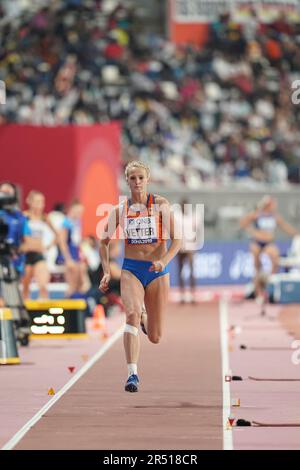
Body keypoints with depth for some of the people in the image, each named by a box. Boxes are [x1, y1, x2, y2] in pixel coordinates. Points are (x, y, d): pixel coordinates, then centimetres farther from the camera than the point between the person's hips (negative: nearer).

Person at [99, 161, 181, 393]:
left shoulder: (161, 204, -2)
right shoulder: (120, 210, 4)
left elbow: (177, 238, -5)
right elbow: (104, 242, 15)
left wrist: (164, 261, -22)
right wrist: (107, 272, 4)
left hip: (157, 271, 0)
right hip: (130, 269, 0)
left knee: (155, 338, 5)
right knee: (132, 313, -29)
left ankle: (146, 318, 43)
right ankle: (132, 374, -30)